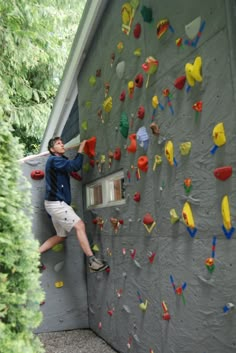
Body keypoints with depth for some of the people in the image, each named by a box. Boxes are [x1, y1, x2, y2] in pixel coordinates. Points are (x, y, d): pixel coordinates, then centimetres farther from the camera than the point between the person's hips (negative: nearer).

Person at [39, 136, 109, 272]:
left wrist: (81, 151, 11)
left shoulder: (60, 160, 20)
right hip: (55, 203, -10)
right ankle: (92, 261, -16)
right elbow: (75, 166, -21)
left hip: (57, 203, 10)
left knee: (61, 236, 16)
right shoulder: (54, 160, -11)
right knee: (80, 225, -16)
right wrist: (81, 149, -12)